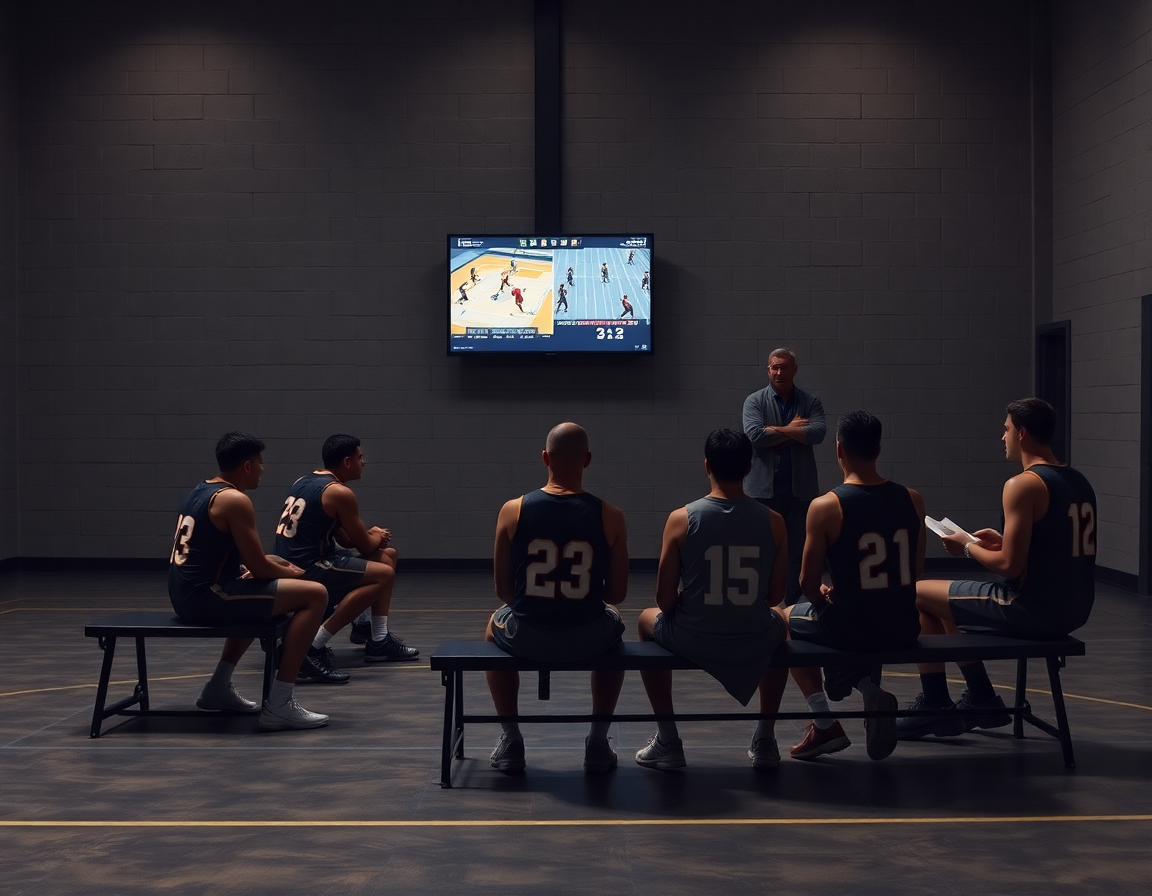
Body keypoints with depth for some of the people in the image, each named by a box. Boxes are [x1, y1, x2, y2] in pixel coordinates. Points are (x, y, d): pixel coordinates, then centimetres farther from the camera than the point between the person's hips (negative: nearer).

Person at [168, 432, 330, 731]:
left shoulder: (200, 491, 15)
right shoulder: (235, 500, -14)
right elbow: (258, 568, -13)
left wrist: (271, 563, 20)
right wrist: (288, 572, 7)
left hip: (185, 594, 10)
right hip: (206, 597, -10)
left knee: (259, 596, 37)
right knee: (314, 595, -11)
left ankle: (219, 687, 33)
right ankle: (279, 704, -14)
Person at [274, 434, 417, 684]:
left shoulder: (303, 482, 15)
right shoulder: (339, 493, -13)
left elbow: (344, 537, 22)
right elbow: (365, 546, -7)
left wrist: (372, 536, 8)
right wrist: (377, 537, 14)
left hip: (292, 562, 10)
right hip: (307, 571, -10)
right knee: (384, 574, -20)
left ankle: (380, 642, 21)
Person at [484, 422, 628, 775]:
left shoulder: (513, 510, -8)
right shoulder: (610, 517, -8)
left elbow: (503, 590, 0)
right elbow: (617, 593, -2)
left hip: (525, 638, 0)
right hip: (588, 640, 0)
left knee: (495, 628, 37)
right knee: (613, 627, 38)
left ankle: (510, 740, 34)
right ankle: (598, 742, 35)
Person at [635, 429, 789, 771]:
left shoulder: (682, 518, -11)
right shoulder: (773, 521, -6)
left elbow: (665, 600, -6)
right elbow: (775, 595, 3)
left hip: (692, 641, -1)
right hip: (755, 644, 2)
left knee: (648, 620, 34)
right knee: (779, 623, 39)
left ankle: (667, 742, 31)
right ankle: (764, 740, 36)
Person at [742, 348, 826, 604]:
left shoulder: (810, 401, 7)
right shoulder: (754, 401, 3)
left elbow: (818, 433, -12)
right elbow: (754, 435, -14)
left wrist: (777, 430, -12)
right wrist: (792, 431, -8)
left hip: (800, 488, 1)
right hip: (764, 488, -1)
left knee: (797, 549, 5)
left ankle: (791, 606, 13)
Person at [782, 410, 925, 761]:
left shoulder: (825, 507, -15)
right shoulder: (912, 499, -1)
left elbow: (808, 584, -9)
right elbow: (915, 572, 10)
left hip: (849, 629, -4)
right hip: (903, 629, 4)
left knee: (787, 620, 29)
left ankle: (825, 726, 21)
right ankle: (869, 687, 17)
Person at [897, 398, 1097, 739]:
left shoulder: (1023, 484, -18)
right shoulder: (1078, 481, 10)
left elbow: (1010, 566, -21)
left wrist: (969, 548, -3)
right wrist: (1003, 540, 15)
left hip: (1033, 609, -9)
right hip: (1073, 610, 9)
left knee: (918, 595, 5)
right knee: (950, 604, 27)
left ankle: (934, 706, 13)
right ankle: (982, 701, 31)